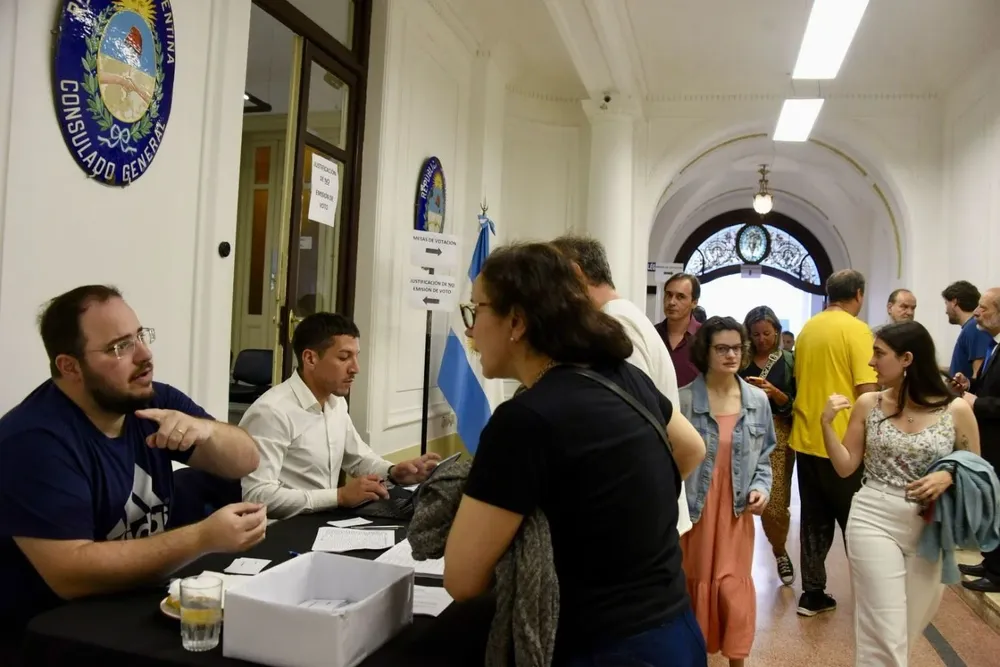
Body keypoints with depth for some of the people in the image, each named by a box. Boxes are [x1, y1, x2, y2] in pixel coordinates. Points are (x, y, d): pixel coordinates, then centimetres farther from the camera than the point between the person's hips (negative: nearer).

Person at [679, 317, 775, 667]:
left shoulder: (758, 400, 2)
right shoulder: (684, 400, -13)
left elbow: (764, 455, 11)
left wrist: (761, 487, -5)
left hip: (737, 509, 3)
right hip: (693, 507, -2)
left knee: (735, 587, 4)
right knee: (696, 584, 11)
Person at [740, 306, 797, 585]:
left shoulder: (789, 361, 5)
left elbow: (795, 404, 2)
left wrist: (775, 393, -15)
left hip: (778, 435, -1)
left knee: (775, 505, -3)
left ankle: (780, 552, 27)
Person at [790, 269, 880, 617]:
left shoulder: (807, 329, 10)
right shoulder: (856, 329, -11)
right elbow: (867, 390, -17)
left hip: (806, 438, 6)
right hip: (843, 443, -6)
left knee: (815, 520, 12)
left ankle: (812, 594, 17)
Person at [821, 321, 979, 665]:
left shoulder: (957, 410, -6)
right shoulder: (868, 404, -2)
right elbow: (845, 467, 2)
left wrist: (949, 476, -16)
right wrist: (826, 423, -10)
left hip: (931, 530, 1)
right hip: (874, 521, -1)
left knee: (909, 630, 16)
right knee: (883, 635, -4)